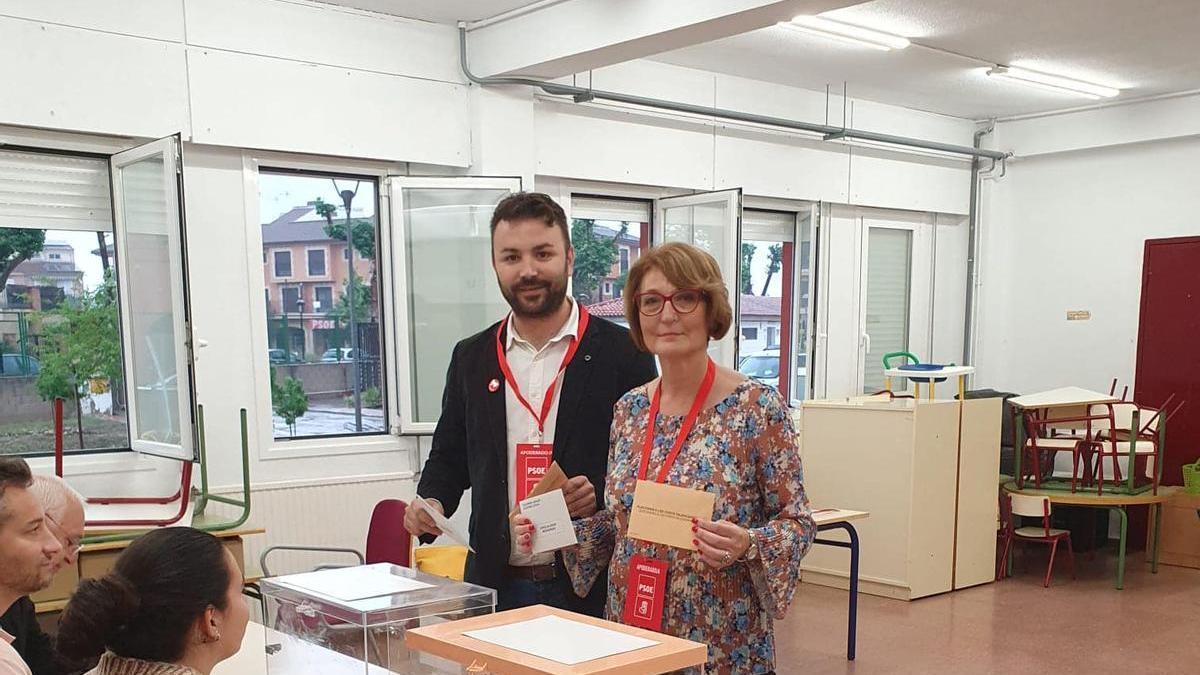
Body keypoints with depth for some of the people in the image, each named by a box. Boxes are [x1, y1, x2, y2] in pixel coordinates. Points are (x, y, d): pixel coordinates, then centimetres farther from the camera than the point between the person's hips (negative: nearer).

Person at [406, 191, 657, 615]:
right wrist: (432, 503, -3)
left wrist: (602, 494, -19)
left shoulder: (622, 352, -5)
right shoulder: (470, 358, 7)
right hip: (496, 585, 3)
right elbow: (448, 455, 16)